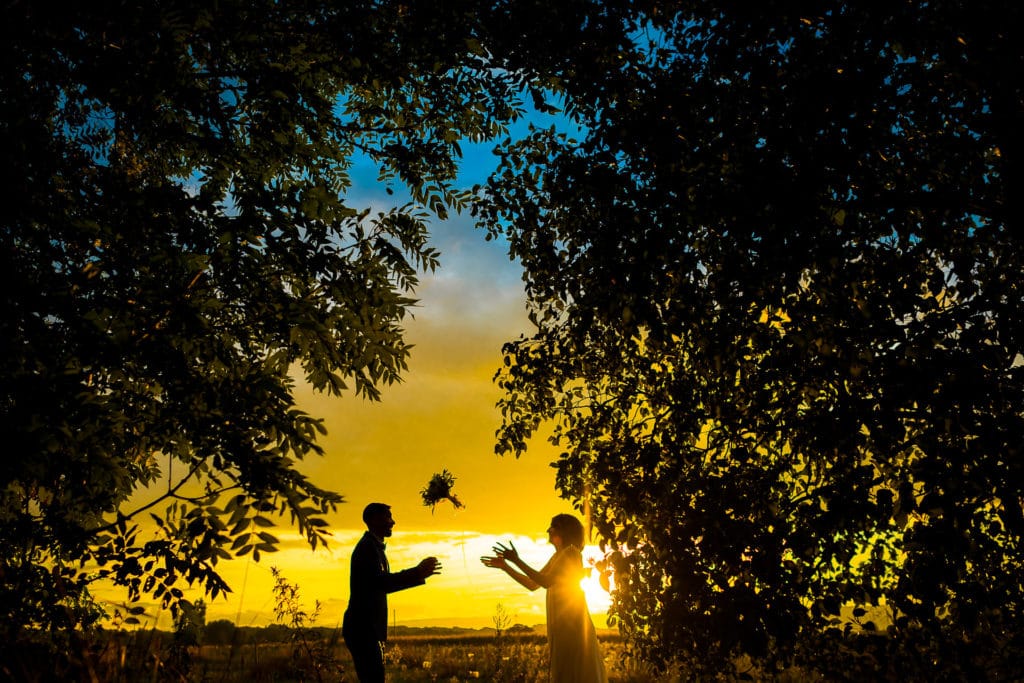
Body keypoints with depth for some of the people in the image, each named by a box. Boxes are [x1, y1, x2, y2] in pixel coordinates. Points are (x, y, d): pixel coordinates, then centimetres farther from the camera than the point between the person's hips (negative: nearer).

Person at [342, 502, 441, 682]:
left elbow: (383, 583, 23)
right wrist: (417, 572, -24)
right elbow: (379, 582, -25)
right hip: (364, 629, -10)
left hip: (368, 629, 10)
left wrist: (418, 574, 14)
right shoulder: (368, 547, -12)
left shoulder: (373, 546, 19)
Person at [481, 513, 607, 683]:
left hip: (571, 623, -9)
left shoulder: (571, 553, -9)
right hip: (562, 624, 9)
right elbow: (533, 584, 18)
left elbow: (547, 582, -19)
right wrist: (505, 566, 13)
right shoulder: (557, 557, 19)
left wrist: (516, 560, -18)